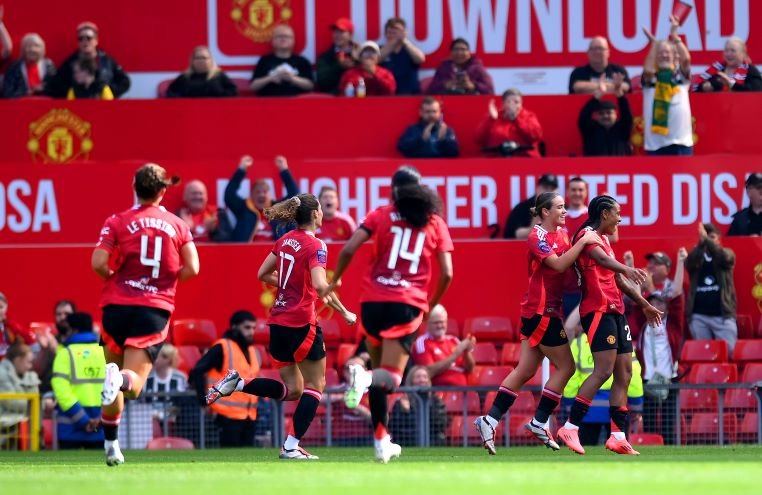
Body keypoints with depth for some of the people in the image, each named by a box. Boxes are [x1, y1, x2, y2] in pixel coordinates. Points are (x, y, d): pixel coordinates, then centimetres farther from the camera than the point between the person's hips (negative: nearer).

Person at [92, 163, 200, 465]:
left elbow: (98, 264, -8)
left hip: (117, 304, 0)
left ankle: (110, 443, 8)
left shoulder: (117, 222, 3)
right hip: (156, 307, 0)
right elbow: (191, 269, 0)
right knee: (133, 385, -6)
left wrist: (114, 277, 13)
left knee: (113, 381, 17)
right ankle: (122, 380, -41)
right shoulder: (178, 226, 8)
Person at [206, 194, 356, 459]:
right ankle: (291, 446, -1)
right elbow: (320, 285, -24)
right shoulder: (315, 246, -12)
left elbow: (263, 274, 16)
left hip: (278, 320, 7)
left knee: (291, 390, 15)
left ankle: (236, 382, -1)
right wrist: (344, 312, -15)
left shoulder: (285, 240, 10)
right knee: (315, 385, 6)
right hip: (301, 322, -7)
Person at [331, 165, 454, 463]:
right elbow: (446, 273, 5)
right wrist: (431, 304, 21)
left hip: (374, 299, 1)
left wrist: (334, 281, 12)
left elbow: (348, 250, -4)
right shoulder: (435, 223, 10)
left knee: (378, 370, 16)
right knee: (391, 377, -5)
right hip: (408, 304, -1)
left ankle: (381, 440, 12)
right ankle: (365, 378, -40)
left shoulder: (381, 215, 7)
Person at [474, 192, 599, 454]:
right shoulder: (537, 237, -13)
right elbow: (559, 264, -26)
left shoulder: (562, 233, 12)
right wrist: (583, 241, -24)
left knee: (525, 370, 6)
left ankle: (490, 420, 5)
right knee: (565, 366, -6)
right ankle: (539, 422, 0)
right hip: (540, 311, -9)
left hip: (549, 311, 9)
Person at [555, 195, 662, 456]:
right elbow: (601, 258, -29)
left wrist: (644, 304, 38)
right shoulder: (587, 235, -7)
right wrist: (626, 268, -48)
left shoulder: (603, 239, 22)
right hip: (599, 310, -10)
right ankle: (570, 427, -17)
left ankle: (618, 436, 4)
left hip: (615, 311, 10)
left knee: (624, 374, 5)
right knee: (603, 370, -17)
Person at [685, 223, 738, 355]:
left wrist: (707, 240, -26)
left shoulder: (727, 253, 7)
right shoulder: (696, 255, 9)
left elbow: (723, 257, -16)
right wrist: (701, 243, -27)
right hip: (698, 316, 2)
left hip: (722, 314, -2)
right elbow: (689, 263, -13)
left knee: (730, 352, -7)